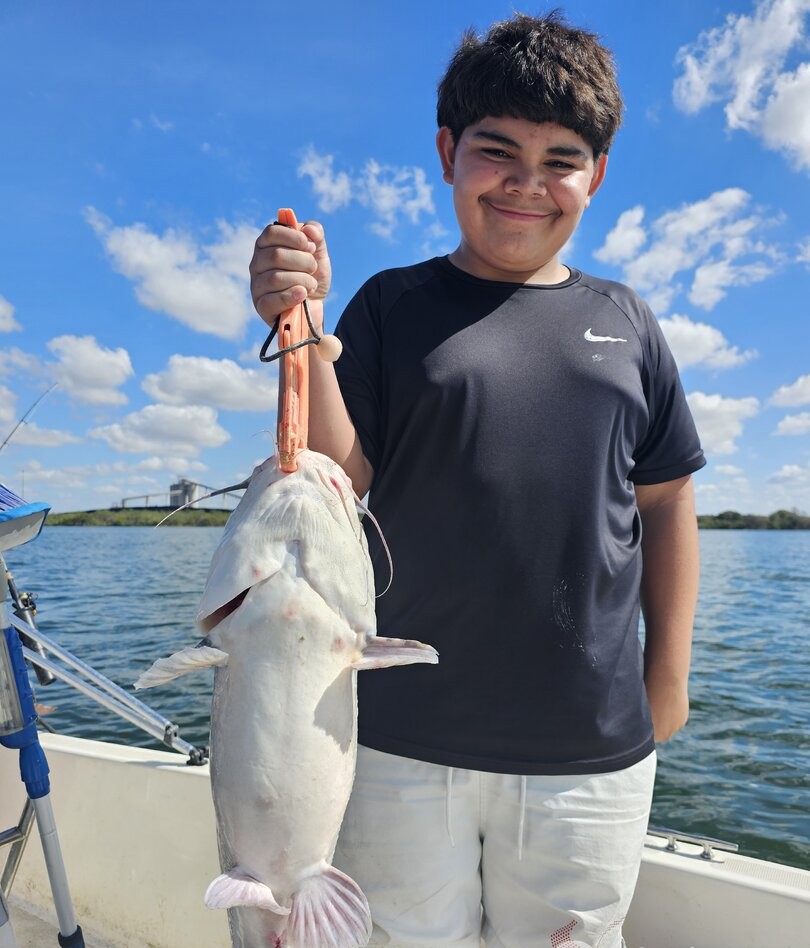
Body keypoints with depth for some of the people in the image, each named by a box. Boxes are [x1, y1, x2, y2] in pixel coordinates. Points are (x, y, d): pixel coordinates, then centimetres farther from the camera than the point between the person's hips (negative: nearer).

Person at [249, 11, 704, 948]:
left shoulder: (625, 323, 6)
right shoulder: (393, 306, -1)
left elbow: (666, 500, 9)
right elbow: (336, 481, -8)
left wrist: (669, 675, 9)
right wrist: (300, 329, -20)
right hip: (408, 741, -1)